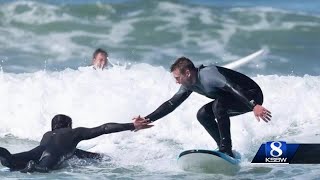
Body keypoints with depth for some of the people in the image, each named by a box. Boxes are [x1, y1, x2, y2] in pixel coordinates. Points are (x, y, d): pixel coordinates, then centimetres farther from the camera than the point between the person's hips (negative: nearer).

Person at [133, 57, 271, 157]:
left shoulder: (209, 74, -28)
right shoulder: (189, 85, 1)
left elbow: (234, 87, -37)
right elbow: (171, 104, 7)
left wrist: (254, 106, -47)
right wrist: (148, 119, 0)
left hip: (252, 96, -10)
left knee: (218, 105, -30)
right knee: (203, 115, 2)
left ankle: (226, 151, -28)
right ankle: (223, 148, 4)